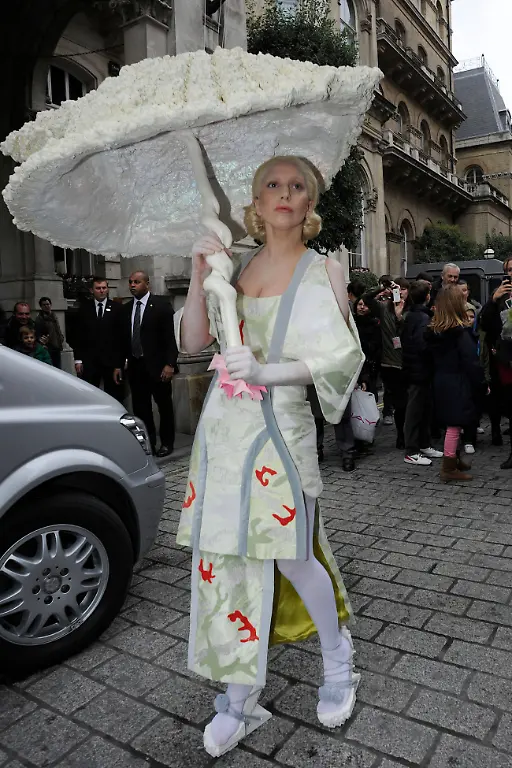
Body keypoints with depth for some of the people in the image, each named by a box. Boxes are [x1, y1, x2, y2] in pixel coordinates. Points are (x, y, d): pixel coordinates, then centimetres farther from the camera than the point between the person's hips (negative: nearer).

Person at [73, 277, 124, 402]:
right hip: (89, 360, 1)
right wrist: (78, 359, 1)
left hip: (112, 360, -1)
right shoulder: (84, 308, 7)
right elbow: (79, 335, 7)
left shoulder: (117, 308, 3)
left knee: (114, 397, 5)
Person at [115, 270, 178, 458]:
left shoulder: (161, 305, -4)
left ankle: (167, 443, 19)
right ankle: (148, 443, 18)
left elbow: (170, 336, -9)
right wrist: (119, 365, 10)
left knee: (164, 405, 6)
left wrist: (170, 364, -16)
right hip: (135, 366, 5)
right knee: (140, 408, 7)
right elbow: (123, 339, 14)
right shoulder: (126, 309, 11)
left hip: (157, 365, -4)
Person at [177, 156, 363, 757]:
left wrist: (267, 371, -26)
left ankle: (337, 657, 35)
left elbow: (338, 359, -12)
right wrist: (199, 276, -9)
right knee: (225, 556, 8)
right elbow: (193, 342, 5)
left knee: (289, 555, 2)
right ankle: (239, 695, 28)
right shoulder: (238, 264, 10)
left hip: (279, 425, -4)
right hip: (223, 423, 4)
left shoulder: (323, 270, -2)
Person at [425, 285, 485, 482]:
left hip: (440, 382, 8)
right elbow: (471, 362, -17)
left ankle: (455, 460, 30)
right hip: (457, 384, -8)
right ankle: (449, 469, 6)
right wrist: (480, 384, -7)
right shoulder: (459, 331, -17)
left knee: (452, 424, 19)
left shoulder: (433, 330, 4)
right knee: (454, 425, -1)